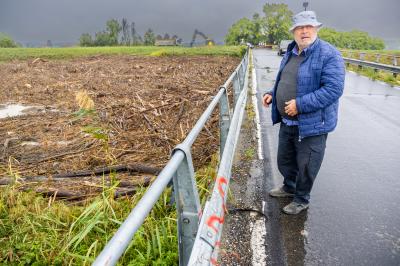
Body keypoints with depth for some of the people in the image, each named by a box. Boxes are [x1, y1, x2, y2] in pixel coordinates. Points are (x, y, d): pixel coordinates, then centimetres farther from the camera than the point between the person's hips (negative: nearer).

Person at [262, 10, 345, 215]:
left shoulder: (329, 55, -17)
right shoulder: (291, 53, 9)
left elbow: (334, 89, -25)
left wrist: (300, 104, -28)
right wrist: (273, 94, 4)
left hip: (312, 124, -8)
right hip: (287, 121, 8)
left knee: (306, 165, 9)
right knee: (284, 159, 23)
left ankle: (301, 199, 31)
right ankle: (289, 187, 47)